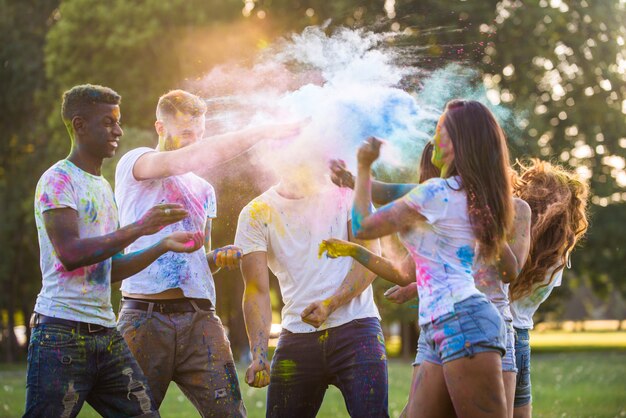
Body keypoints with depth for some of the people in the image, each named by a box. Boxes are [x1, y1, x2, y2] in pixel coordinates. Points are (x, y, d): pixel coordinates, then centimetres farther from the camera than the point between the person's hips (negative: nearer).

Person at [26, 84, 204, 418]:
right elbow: (70, 253, -18)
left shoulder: (103, 187, 20)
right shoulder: (58, 180, -5)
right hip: (63, 331, -8)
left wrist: (164, 245, 10)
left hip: (105, 334, 8)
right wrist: (139, 228, -19)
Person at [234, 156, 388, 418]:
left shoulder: (345, 193, 5)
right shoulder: (256, 214, 4)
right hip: (297, 336, 1)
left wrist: (330, 304, -19)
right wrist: (259, 355, -17)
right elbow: (257, 291, -3)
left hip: (356, 329, -1)